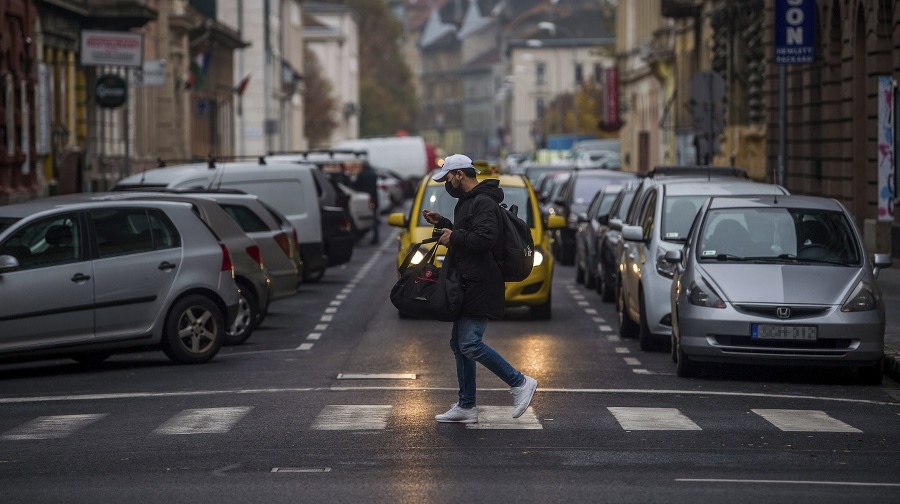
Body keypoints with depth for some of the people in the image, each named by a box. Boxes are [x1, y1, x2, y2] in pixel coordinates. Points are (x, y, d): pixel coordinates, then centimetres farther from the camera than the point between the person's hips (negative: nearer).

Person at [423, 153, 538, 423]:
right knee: (459, 344, 11)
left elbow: (484, 238, -27)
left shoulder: (483, 203, -14)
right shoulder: (467, 201, 20)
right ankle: (466, 407, 16)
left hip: (480, 287, -11)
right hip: (468, 286, 11)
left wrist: (454, 236, -17)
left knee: (470, 344, -17)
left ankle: (519, 383, -8)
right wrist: (442, 224, 21)